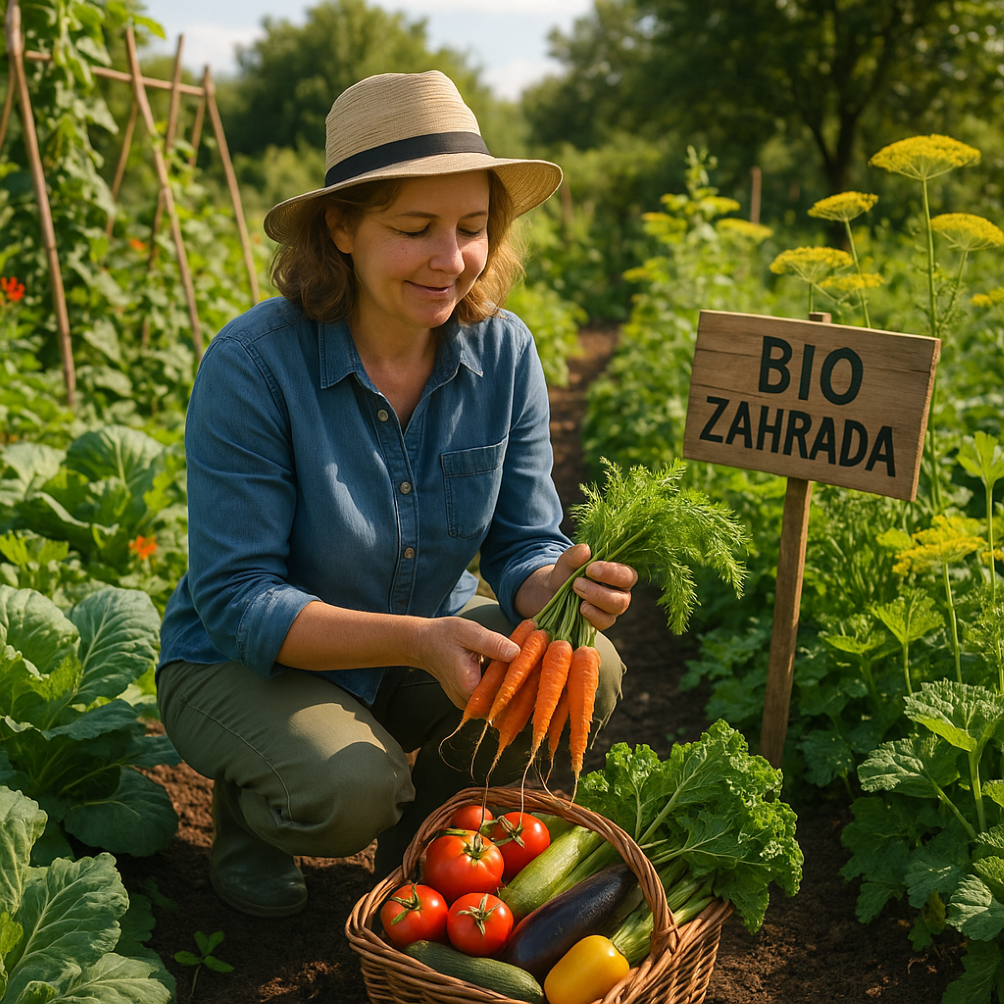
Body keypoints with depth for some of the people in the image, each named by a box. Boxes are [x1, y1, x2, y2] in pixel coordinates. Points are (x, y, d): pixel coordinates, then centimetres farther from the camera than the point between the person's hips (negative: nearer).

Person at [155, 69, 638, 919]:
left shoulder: (504, 352, -12)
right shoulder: (254, 363, -25)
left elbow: (521, 545, -8)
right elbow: (236, 598, -25)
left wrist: (558, 586, -34)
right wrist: (418, 640, -38)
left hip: (427, 639, 4)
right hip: (247, 663, -4)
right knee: (348, 791, -33)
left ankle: (422, 841, 8)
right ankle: (249, 799, 7)